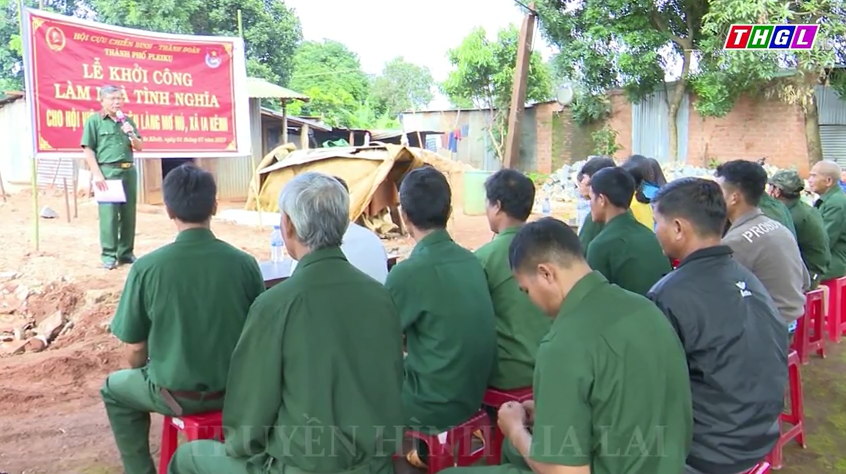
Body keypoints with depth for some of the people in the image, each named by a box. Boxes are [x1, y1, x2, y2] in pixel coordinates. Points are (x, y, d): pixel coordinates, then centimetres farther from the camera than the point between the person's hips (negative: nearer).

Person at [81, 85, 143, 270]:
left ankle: (126, 252, 16)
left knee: (128, 213, 7)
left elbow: (139, 147, 17)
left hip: (129, 171, 5)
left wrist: (132, 135, -4)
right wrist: (97, 174, -12)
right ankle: (108, 255, 3)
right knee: (108, 214, -4)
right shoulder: (94, 121, 0)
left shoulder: (127, 121, 15)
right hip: (107, 172, -5)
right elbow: (88, 150, -5)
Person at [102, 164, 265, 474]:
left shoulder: (147, 268, -17)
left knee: (114, 389, 28)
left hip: (176, 394, -2)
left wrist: (144, 375, 15)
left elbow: (135, 350, -8)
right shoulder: (244, 263, -12)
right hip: (236, 388, 3)